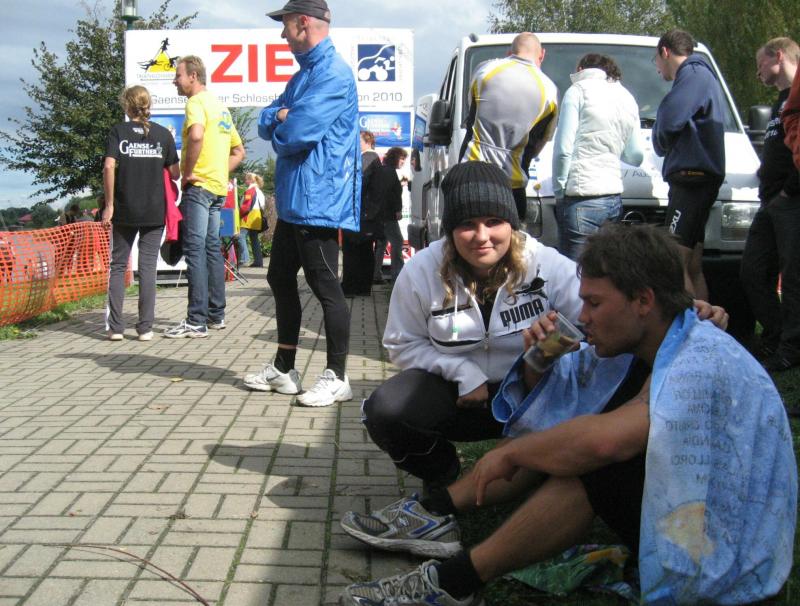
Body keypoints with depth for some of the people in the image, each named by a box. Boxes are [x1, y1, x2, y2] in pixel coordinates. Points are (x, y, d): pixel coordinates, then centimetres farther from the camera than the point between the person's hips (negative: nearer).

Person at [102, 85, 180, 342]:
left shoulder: (118, 131, -1)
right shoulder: (163, 134, 3)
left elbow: (109, 167, -12)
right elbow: (175, 173, 4)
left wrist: (109, 203, -6)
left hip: (124, 210, -1)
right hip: (155, 211, 1)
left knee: (118, 266, 9)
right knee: (148, 267, 4)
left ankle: (115, 327, 6)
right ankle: (145, 327, 2)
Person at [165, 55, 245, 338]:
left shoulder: (196, 102, -9)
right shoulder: (220, 106, 20)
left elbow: (196, 136, -31)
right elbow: (239, 151, 25)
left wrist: (187, 173, -20)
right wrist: (220, 172, 15)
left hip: (198, 186, -9)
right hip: (218, 187, 9)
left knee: (195, 250, -10)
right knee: (212, 248, 13)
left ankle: (196, 321, -11)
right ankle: (216, 315, 18)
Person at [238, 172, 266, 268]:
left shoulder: (250, 190, -9)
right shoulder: (259, 191, 21)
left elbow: (246, 206, -17)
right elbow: (263, 206, 23)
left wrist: (239, 214, -6)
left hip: (249, 219, -10)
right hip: (256, 220, 10)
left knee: (241, 236, -14)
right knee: (254, 239, 10)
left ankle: (243, 258, -24)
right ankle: (258, 261, 8)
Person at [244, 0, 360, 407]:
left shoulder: (333, 74, -14)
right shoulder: (303, 75, 19)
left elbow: (296, 134, -22)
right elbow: (266, 124, 16)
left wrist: (280, 131, 0)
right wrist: (280, 117, -7)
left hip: (318, 201, -11)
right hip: (292, 200, 11)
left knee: (324, 286, -5)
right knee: (280, 278, 16)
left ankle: (336, 377, 5)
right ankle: (283, 369, 27)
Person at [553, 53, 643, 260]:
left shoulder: (579, 90, 1)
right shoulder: (628, 98, 19)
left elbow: (563, 149, -9)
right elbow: (635, 157, 23)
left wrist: (559, 190, 0)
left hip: (583, 198, -7)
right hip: (614, 197, 7)